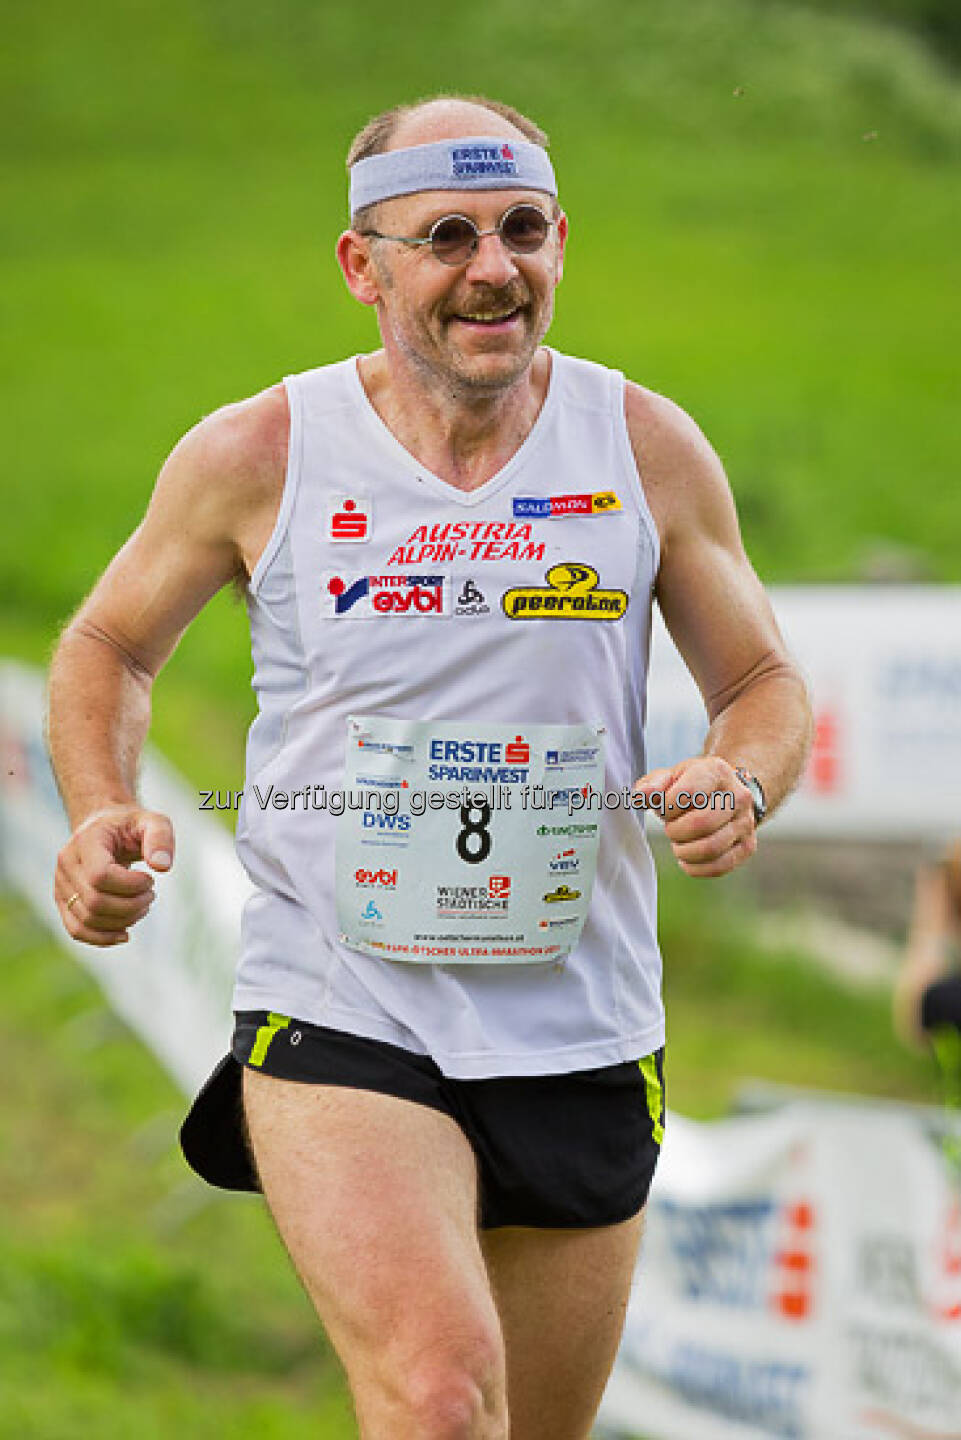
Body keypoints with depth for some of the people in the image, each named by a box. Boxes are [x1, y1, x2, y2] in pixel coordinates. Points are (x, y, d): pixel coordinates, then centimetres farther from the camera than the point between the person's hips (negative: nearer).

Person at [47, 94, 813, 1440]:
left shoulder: (650, 451, 1)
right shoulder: (258, 455, -3)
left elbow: (765, 684, 12)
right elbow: (109, 645, 13)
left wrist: (738, 782, -12)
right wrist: (103, 814, -7)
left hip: (581, 1037, 3)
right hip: (335, 1017, -3)